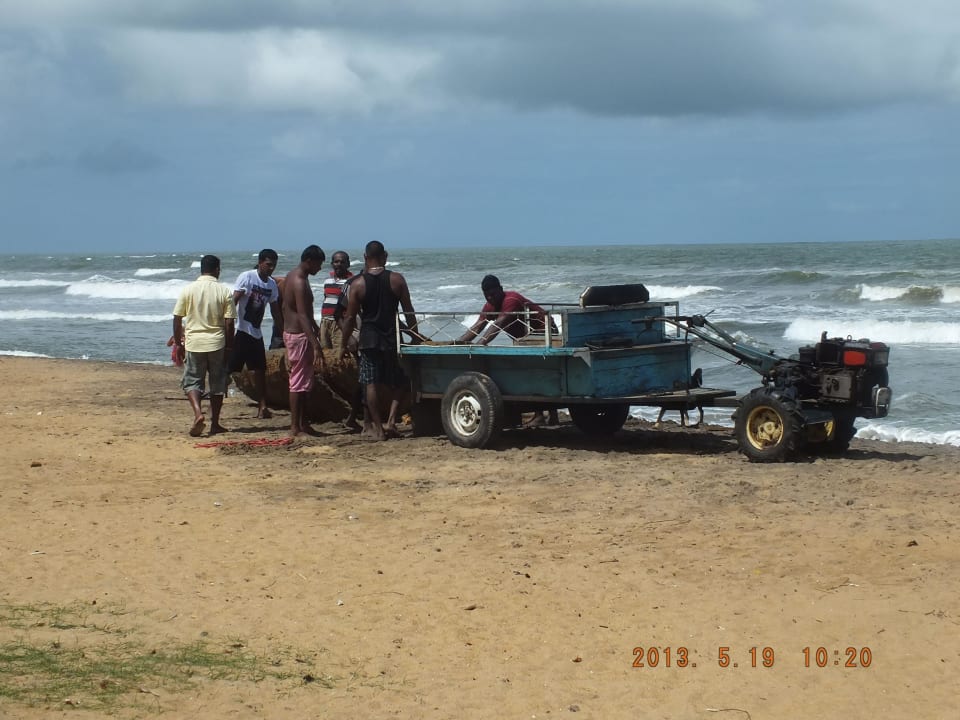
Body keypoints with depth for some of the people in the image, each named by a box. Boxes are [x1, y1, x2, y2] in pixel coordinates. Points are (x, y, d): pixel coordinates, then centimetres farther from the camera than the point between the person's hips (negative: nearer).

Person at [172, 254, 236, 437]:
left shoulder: (188, 290, -2)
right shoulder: (224, 291, -5)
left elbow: (177, 319, -1)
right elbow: (229, 323, -5)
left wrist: (178, 343, 10)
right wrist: (229, 346, 5)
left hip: (193, 342, 0)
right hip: (217, 343, 0)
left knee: (192, 381, 9)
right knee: (217, 383, 12)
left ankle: (198, 413, -15)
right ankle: (215, 424, 15)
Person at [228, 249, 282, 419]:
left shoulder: (272, 284, 10)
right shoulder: (246, 277, -11)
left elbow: (275, 310, 19)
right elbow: (233, 301, -17)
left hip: (256, 333, 7)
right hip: (241, 330, -7)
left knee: (260, 369, 8)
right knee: (228, 369, -9)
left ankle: (263, 407, 12)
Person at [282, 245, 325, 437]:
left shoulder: (293, 276, 12)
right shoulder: (299, 282, -21)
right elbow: (303, 317, -27)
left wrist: (315, 326, 38)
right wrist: (316, 345, -31)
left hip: (292, 333, 11)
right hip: (299, 335, -11)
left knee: (304, 381, 15)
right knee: (299, 382, -6)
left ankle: (303, 423, 21)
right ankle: (295, 428, -2)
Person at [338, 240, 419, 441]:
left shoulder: (358, 284, -4)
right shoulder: (397, 280, -3)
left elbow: (350, 317, -2)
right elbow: (409, 312, 0)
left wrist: (343, 346, 7)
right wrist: (415, 337, 10)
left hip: (369, 338, -1)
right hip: (392, 337, 1)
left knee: (371, 384, 6)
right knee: (398, 382, 15)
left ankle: (377, 428, 5)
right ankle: (391, 420, -1)